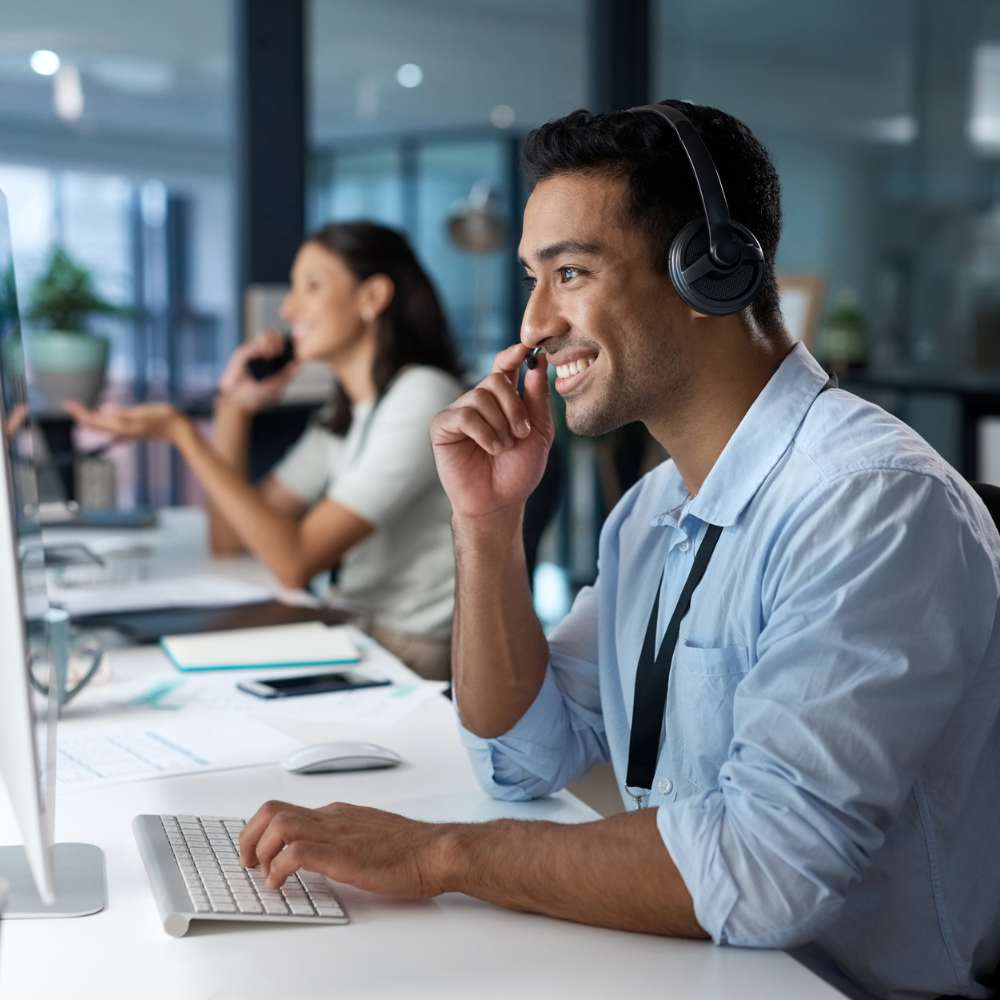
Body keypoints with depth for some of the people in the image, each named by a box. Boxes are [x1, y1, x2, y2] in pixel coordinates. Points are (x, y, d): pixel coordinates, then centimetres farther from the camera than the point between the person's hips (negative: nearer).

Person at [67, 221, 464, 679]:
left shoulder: (422, 398, -14)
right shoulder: (347, 415, 14)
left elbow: (295, 562, -20)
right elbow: (229, 539, 11)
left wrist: (182, 433, -20)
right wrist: (232, 407, 4)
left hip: (411, 660, -8)